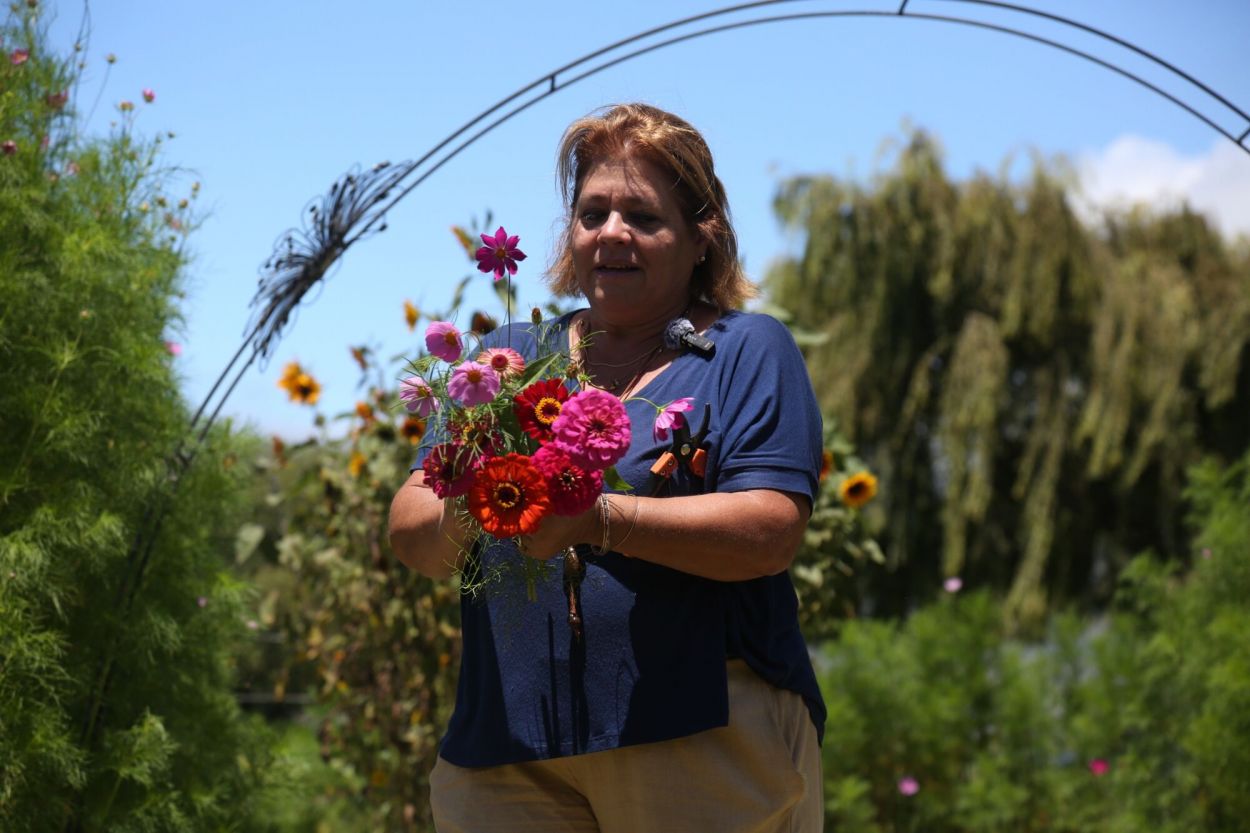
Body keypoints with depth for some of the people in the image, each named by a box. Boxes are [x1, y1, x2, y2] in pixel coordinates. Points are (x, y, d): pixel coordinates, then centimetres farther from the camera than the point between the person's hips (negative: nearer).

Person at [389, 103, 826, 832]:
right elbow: (410, 529, 7)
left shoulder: (749, 352, 5)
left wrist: (596, 519, -22)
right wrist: (459, 521, -17)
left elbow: (773, 532, -10)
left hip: (706, 744, -3)